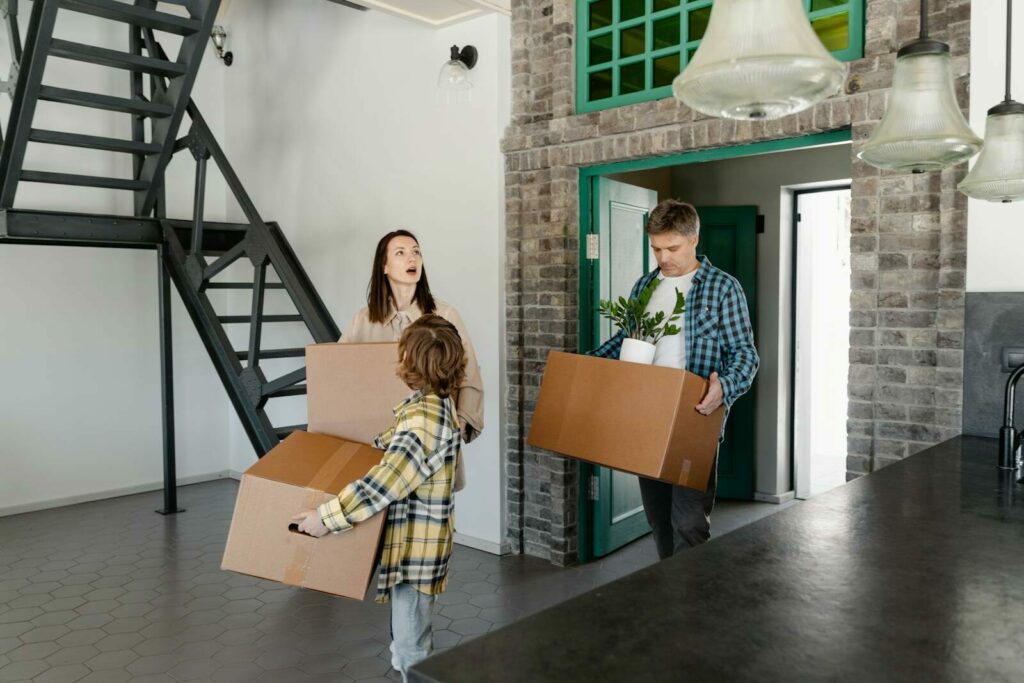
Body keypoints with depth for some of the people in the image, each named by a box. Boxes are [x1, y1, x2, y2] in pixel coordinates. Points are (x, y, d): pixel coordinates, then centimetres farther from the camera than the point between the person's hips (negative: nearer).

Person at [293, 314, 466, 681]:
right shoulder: (437, 403, 4)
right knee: (413, 635, 27)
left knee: (410, 648, 4)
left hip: (415, 546, -10)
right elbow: (399, 442, 23)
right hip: (415, 541, 10)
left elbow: (384, 483, -32)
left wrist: (327, 516, -28)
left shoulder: (424, 418, -27)